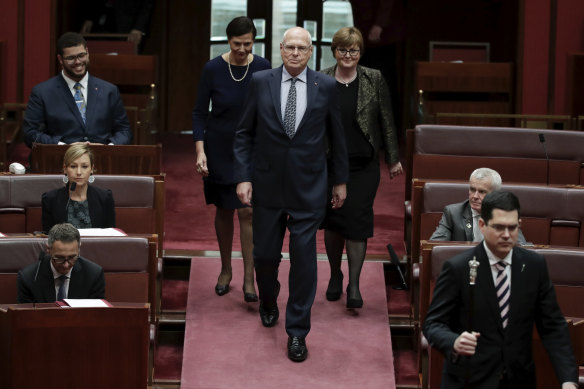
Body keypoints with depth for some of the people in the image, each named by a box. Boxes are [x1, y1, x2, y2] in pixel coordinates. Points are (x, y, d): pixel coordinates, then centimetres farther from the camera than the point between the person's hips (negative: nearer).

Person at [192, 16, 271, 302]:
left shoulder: (263, 68, -9)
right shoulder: (212, 69, -12)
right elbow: (200, 112, -6)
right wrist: (200, 150, -15)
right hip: (219, 149, 0)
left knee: (247, 211, -7)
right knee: (224, 210, 11)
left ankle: (249, 279, -4)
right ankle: (226, 270, 27)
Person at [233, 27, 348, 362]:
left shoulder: (326, 86, -2)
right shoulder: (261, 82, -2)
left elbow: (336, 136, 7)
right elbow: (244, 133, 3)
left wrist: (341, 180, 10)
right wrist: (243, 177, -4)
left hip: (308, 188, -1)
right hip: (267, 186, 1)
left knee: (304, 259, -2)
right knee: (265, 253, 10)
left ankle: (298, 331, 10)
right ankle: (269, 302, 41)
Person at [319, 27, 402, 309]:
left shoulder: (374, 80, 1)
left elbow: (386, 121, 5)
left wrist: (393, 158, 6)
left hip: (363, 166, -1)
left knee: (357, 221, -7)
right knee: (332, 221, 7)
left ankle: (353, 285, -1)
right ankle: (335, 277, 26)